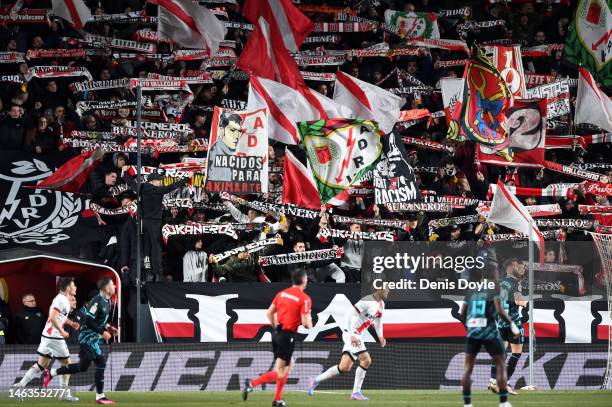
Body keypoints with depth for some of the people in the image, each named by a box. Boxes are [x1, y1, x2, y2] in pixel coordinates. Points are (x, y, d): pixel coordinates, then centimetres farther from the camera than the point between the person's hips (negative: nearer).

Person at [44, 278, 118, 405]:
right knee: (101, 363, -11)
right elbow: (88, 320, -24)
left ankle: (51, 373, 24)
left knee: (82, 367, 15)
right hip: (88, 337, -10)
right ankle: (100, 397, -6)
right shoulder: (97, 301, -19)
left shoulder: (106, 301, 11)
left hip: (94, 338, 10)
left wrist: (108, 327, 11)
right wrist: (102, 332, -22)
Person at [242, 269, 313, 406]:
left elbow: (269, 313, 11)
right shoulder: (305, 299, -11)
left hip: (276, 333, 8)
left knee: (289, 364, 23)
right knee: (279, 373, -3)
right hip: (288, 336, -8)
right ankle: (251, 383, -20)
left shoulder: (282, 293, 9)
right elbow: (305, 323, -14)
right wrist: (310, 325, 9)